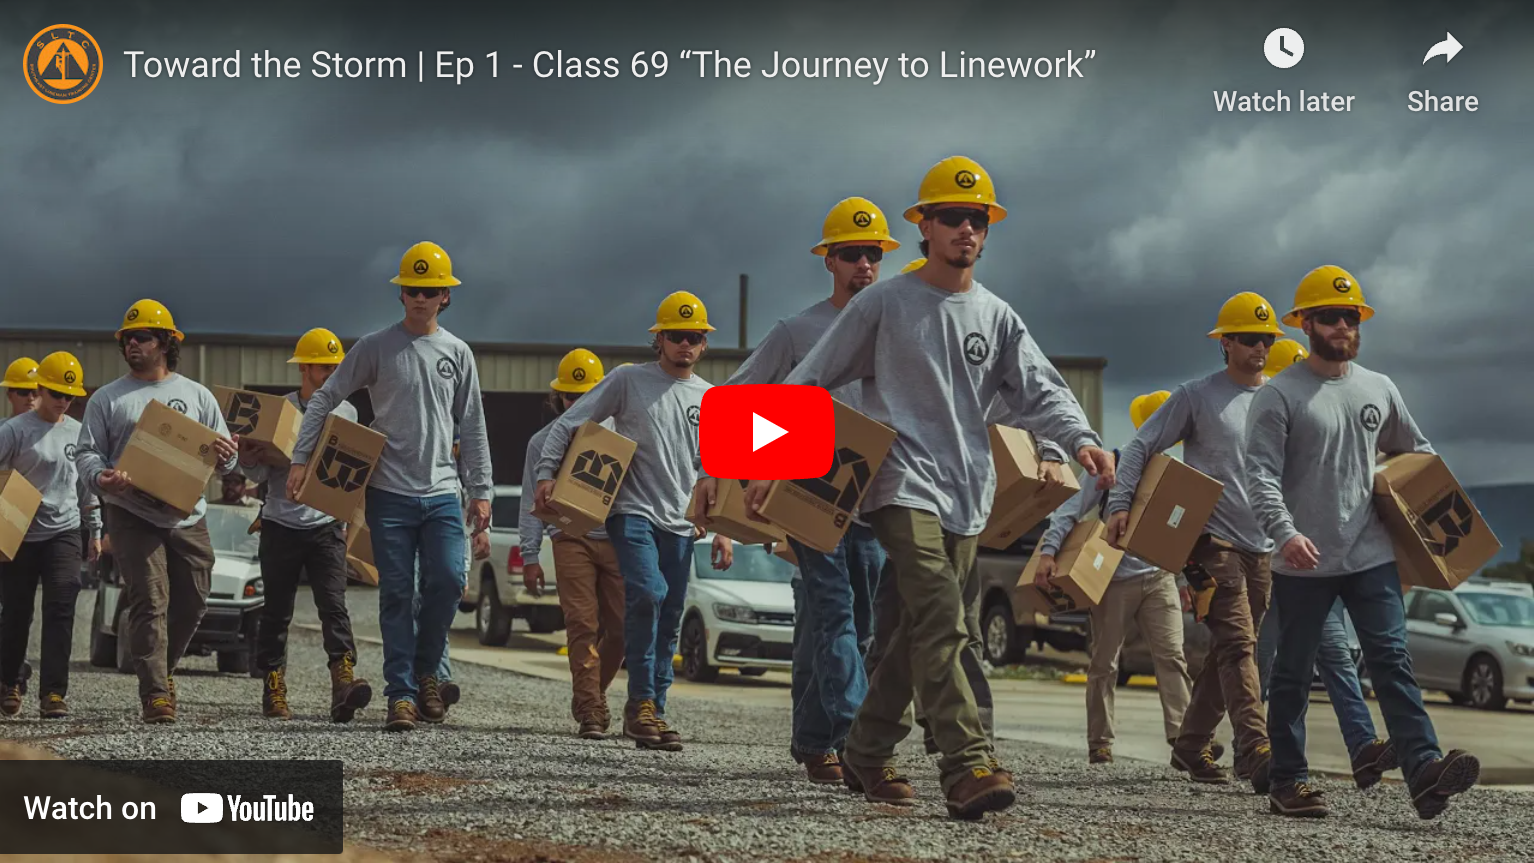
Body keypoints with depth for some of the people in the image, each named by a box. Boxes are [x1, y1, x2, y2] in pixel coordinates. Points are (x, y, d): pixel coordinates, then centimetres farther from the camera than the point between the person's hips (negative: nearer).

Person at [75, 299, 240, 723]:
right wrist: (102, 477, -18)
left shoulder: (197, 395, 13)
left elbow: (226, 460, 15)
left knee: (191, 603, 8)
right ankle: (155, 694, -11)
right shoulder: (108, 399, 8)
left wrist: (225, 455, -11)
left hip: (188, 516, 3)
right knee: (150, 602, -12)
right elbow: (86, 453, 5)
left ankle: (162, 669, 32)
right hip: (132, 515, -3)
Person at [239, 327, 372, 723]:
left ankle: (344, 682, -24)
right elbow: (260, 474, 2)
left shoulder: (346, 412, 9)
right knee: (276, 612, 4)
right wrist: (248, 462, -18)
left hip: (327, 525, 1)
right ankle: (273, 691, 10)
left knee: (333, 605, -12)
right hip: (281, 524, -1)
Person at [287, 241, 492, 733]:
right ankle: (402, 693, 3)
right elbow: (324, 399, 3)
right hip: (389, 493, -2)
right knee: (396, 595, -2)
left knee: (448, 581, -12)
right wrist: (300, 459, -4)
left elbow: (472, 429, 14)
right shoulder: (375, 348, 1)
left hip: (441, 493, 2)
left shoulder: (458, 354, 10)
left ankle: (425, 670, 10)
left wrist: (481, 491, 10)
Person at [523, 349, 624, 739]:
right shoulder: (544, 441, 10)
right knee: (582, 626, -9)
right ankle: (590, 711, -8)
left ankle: (591, 696, 21)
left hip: (618, 540, 1)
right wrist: (530, 556, 4)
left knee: (620, 627, -1)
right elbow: (532, 502, 11)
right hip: (572, 541, -1)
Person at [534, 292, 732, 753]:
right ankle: (640, 701, -16)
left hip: (681, 524, 5)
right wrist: (546, 473, -11)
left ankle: (653, 711, 11)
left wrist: (722, 530, 12)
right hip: (632, 512, -5)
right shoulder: (628, 380, 2)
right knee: (648, 594, -25)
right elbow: (567, 423, 1)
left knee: (669, 621, 3)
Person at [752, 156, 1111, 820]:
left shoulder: (997, 316, 14)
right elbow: (811, 381, 3)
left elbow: (1039, 389, 5)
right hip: (903, 485, -6)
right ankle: (967, 768, -28)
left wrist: (1080, 438, -15)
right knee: (940, 622, -19)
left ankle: (867, 753, 24)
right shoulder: (883, 304, 2)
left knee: (922, 630, 11)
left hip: (967, 497, 6)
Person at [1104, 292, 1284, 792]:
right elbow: (1141, 447, -3)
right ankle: (1256, 750, -25)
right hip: (1214, 539, -6)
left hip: (1262, 545, 6)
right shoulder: (1197, 396, -1)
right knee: (1237, 644, -16)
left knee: (1228, 652, 9)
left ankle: (1192, 747, 21)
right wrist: (1120, 504, -15)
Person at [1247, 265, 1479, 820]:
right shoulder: (1279, 395, -3)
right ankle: (1287, 783, 13)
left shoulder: (1379, 389, 13)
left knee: (1392, 661, -8)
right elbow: (1262, 475, -13)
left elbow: (1417, 454, 27)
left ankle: (1424, 773, -19)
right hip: (1304, 564, -3)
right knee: (1293, 674, 5)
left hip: (1371, 556, 3)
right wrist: (1285, 532, -28)